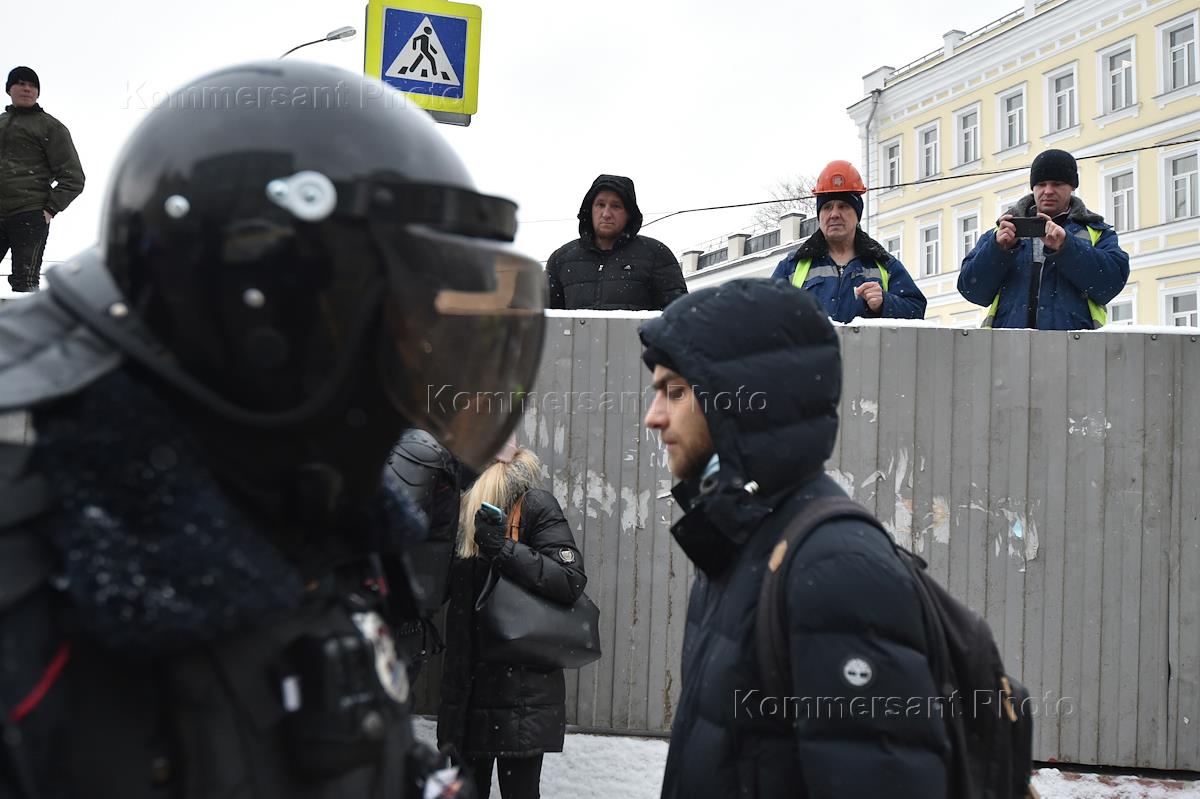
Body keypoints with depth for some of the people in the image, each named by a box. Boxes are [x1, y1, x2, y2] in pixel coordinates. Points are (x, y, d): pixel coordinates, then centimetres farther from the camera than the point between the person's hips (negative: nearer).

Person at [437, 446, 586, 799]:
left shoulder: (534, 505, -5)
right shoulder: (464, 504, 12)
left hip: (524, 687, -5)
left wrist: (504, 549, -22)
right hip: (470, 685, 6)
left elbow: (572, 581, -17)